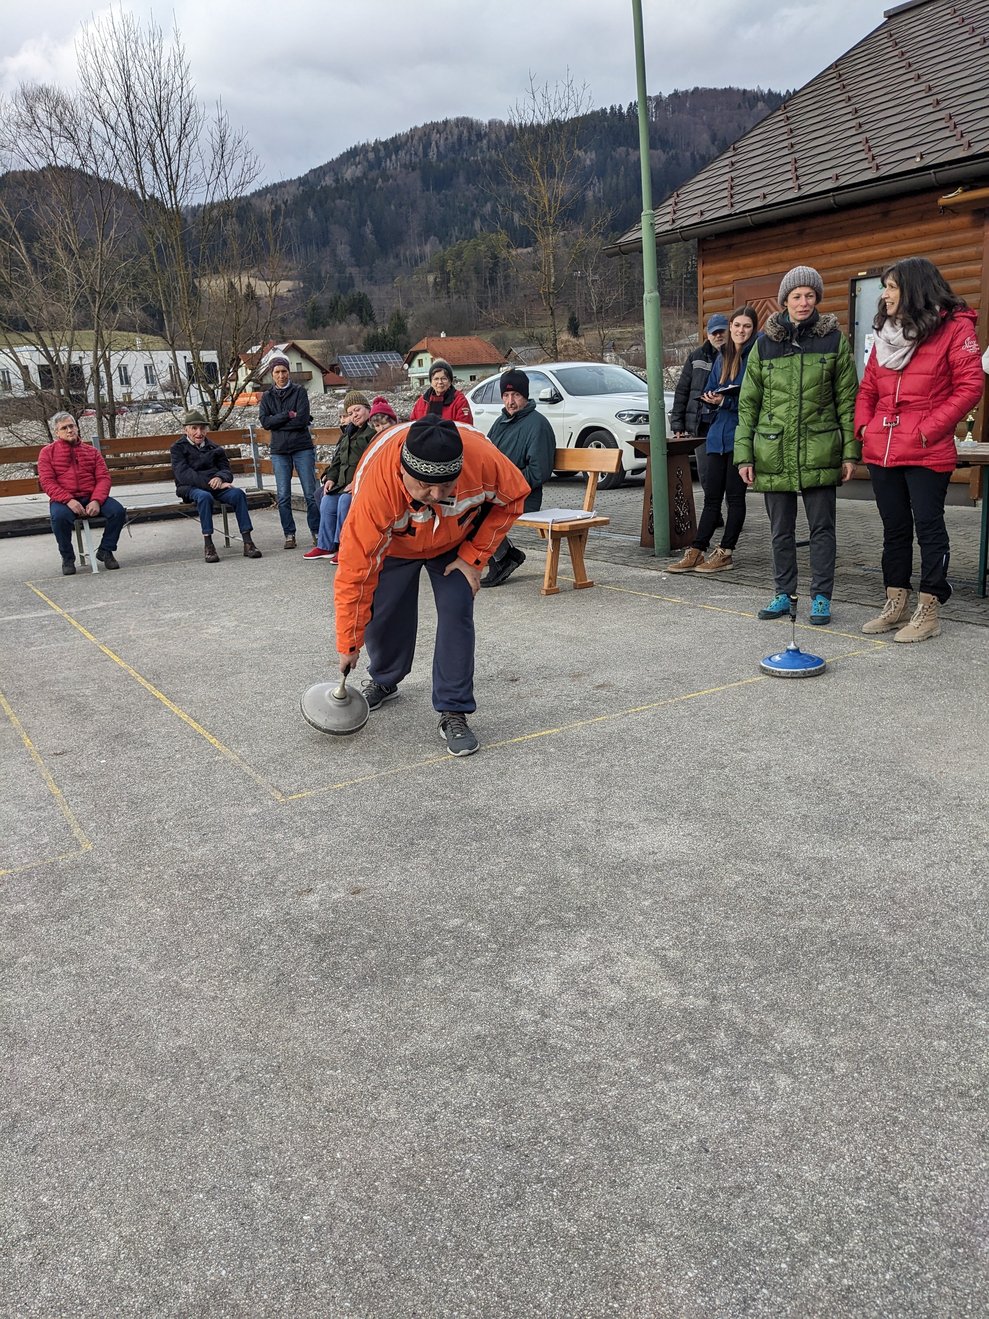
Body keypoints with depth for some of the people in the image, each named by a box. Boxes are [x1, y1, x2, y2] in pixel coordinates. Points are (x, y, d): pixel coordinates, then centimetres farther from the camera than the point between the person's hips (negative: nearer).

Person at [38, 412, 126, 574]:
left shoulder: (92, 451, 18)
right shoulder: (47, 452, 11)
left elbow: (103, 478, 6)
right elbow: (47, 482, -2)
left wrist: (96, 501, -14)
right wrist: (69, 500, -19)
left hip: (92, 498, 2)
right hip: (64, 500, -2)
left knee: (118, 511, -25)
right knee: (59, 516, -36)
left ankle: (105, 550, -2)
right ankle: (67, 558, -11)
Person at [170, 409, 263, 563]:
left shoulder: (213, 448, 19)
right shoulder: (178, 448, 5)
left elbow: (226, 470, 12)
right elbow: (184, 475, -10)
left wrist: (220, 478, -15)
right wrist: (211, 483, -22)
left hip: (216, 485, 4)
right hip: (191, 488, -3)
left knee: (238, 493, -28)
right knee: (204, 496, -39)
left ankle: (248, 542, -32)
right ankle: (208, 544, -35)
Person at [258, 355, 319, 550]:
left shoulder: (299, 392, 4)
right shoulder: (267, 396, 12)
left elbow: (303, 419, -10)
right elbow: (265, 422, -2)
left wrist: (277, 422, -7)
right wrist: (288, 415, -10)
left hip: (303, 448, -2)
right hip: (279, 451, 3)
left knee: (310, 493, -4)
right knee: (283, 496, -1)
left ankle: (317, 532, 4)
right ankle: (289, 535, 6)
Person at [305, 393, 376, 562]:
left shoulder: (375, 432, -9)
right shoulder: (349, 431, 21)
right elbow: (338, 458, 24)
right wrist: (331, 477, 8)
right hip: (344, 481, 9)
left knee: (345, 500, -28)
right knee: (327, 500, -8)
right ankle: (326, 546, 1)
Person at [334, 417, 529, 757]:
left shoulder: (483, 458, -40)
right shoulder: (375, 486, -43)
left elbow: (513, 497, -15)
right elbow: (355, 570, -34)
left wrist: (474, 556, -18)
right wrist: (349, 644, -25)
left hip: (456, 542, 1)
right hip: (394, 544, 0)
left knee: (456, 612, -14)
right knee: (382, 611, 2)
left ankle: (453, 713, -3)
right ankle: (384, 680, 35)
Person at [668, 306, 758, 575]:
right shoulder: (722, 357, 16)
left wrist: (725, 401, -19)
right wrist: (712, 398, -5)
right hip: (718, 434, 6)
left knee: (735, 496, 2)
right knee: (711, 496, 7)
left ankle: (725, 553, 8)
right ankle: (696, 552, 9)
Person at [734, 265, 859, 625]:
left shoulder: (834, 339, 2)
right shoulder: (765, 343, 6)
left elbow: (847, 399, 2)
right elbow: (748, 403, 6)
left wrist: (850, 451, -3)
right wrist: (744, 454, -1)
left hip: (819, 452, -1)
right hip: (774, 453, 2)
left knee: (822, 527, 4)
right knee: (781, 530, 10)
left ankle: (821, 597, 13)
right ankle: (783, 594, 22)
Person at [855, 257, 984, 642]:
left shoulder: (954, 326, -5)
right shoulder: (887, 332, 15)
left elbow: (969, 386, -10)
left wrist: (929, 428, -15)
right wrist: (864, 425, 2)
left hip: (927, 451, -6)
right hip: (881, 449, 6)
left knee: (928, 526, -1)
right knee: (894, 527, 12)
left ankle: (928, 611, 5)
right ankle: (896, 603, 22)